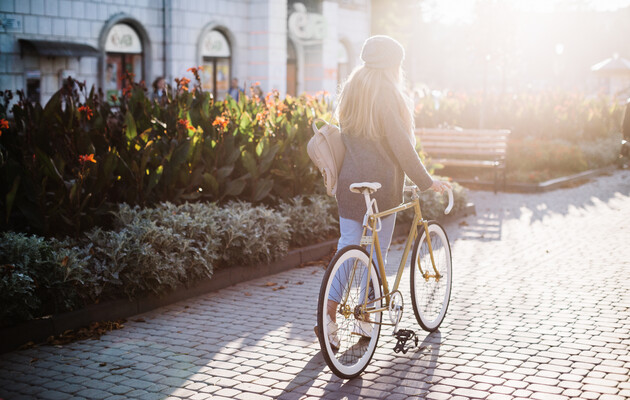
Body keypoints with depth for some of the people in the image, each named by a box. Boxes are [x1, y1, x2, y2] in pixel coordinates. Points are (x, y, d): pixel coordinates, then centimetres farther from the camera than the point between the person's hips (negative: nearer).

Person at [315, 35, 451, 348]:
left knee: (347, 245, 9)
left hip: (349, 184, 6)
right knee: (376, 250, 6)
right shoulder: (387, 94, -12)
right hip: (381, 185, -6)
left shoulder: (350, 92, 10)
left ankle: (330, 310, -4)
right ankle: (365, 317, 14)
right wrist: (426, 182, -7)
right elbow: (402, 146, -15)